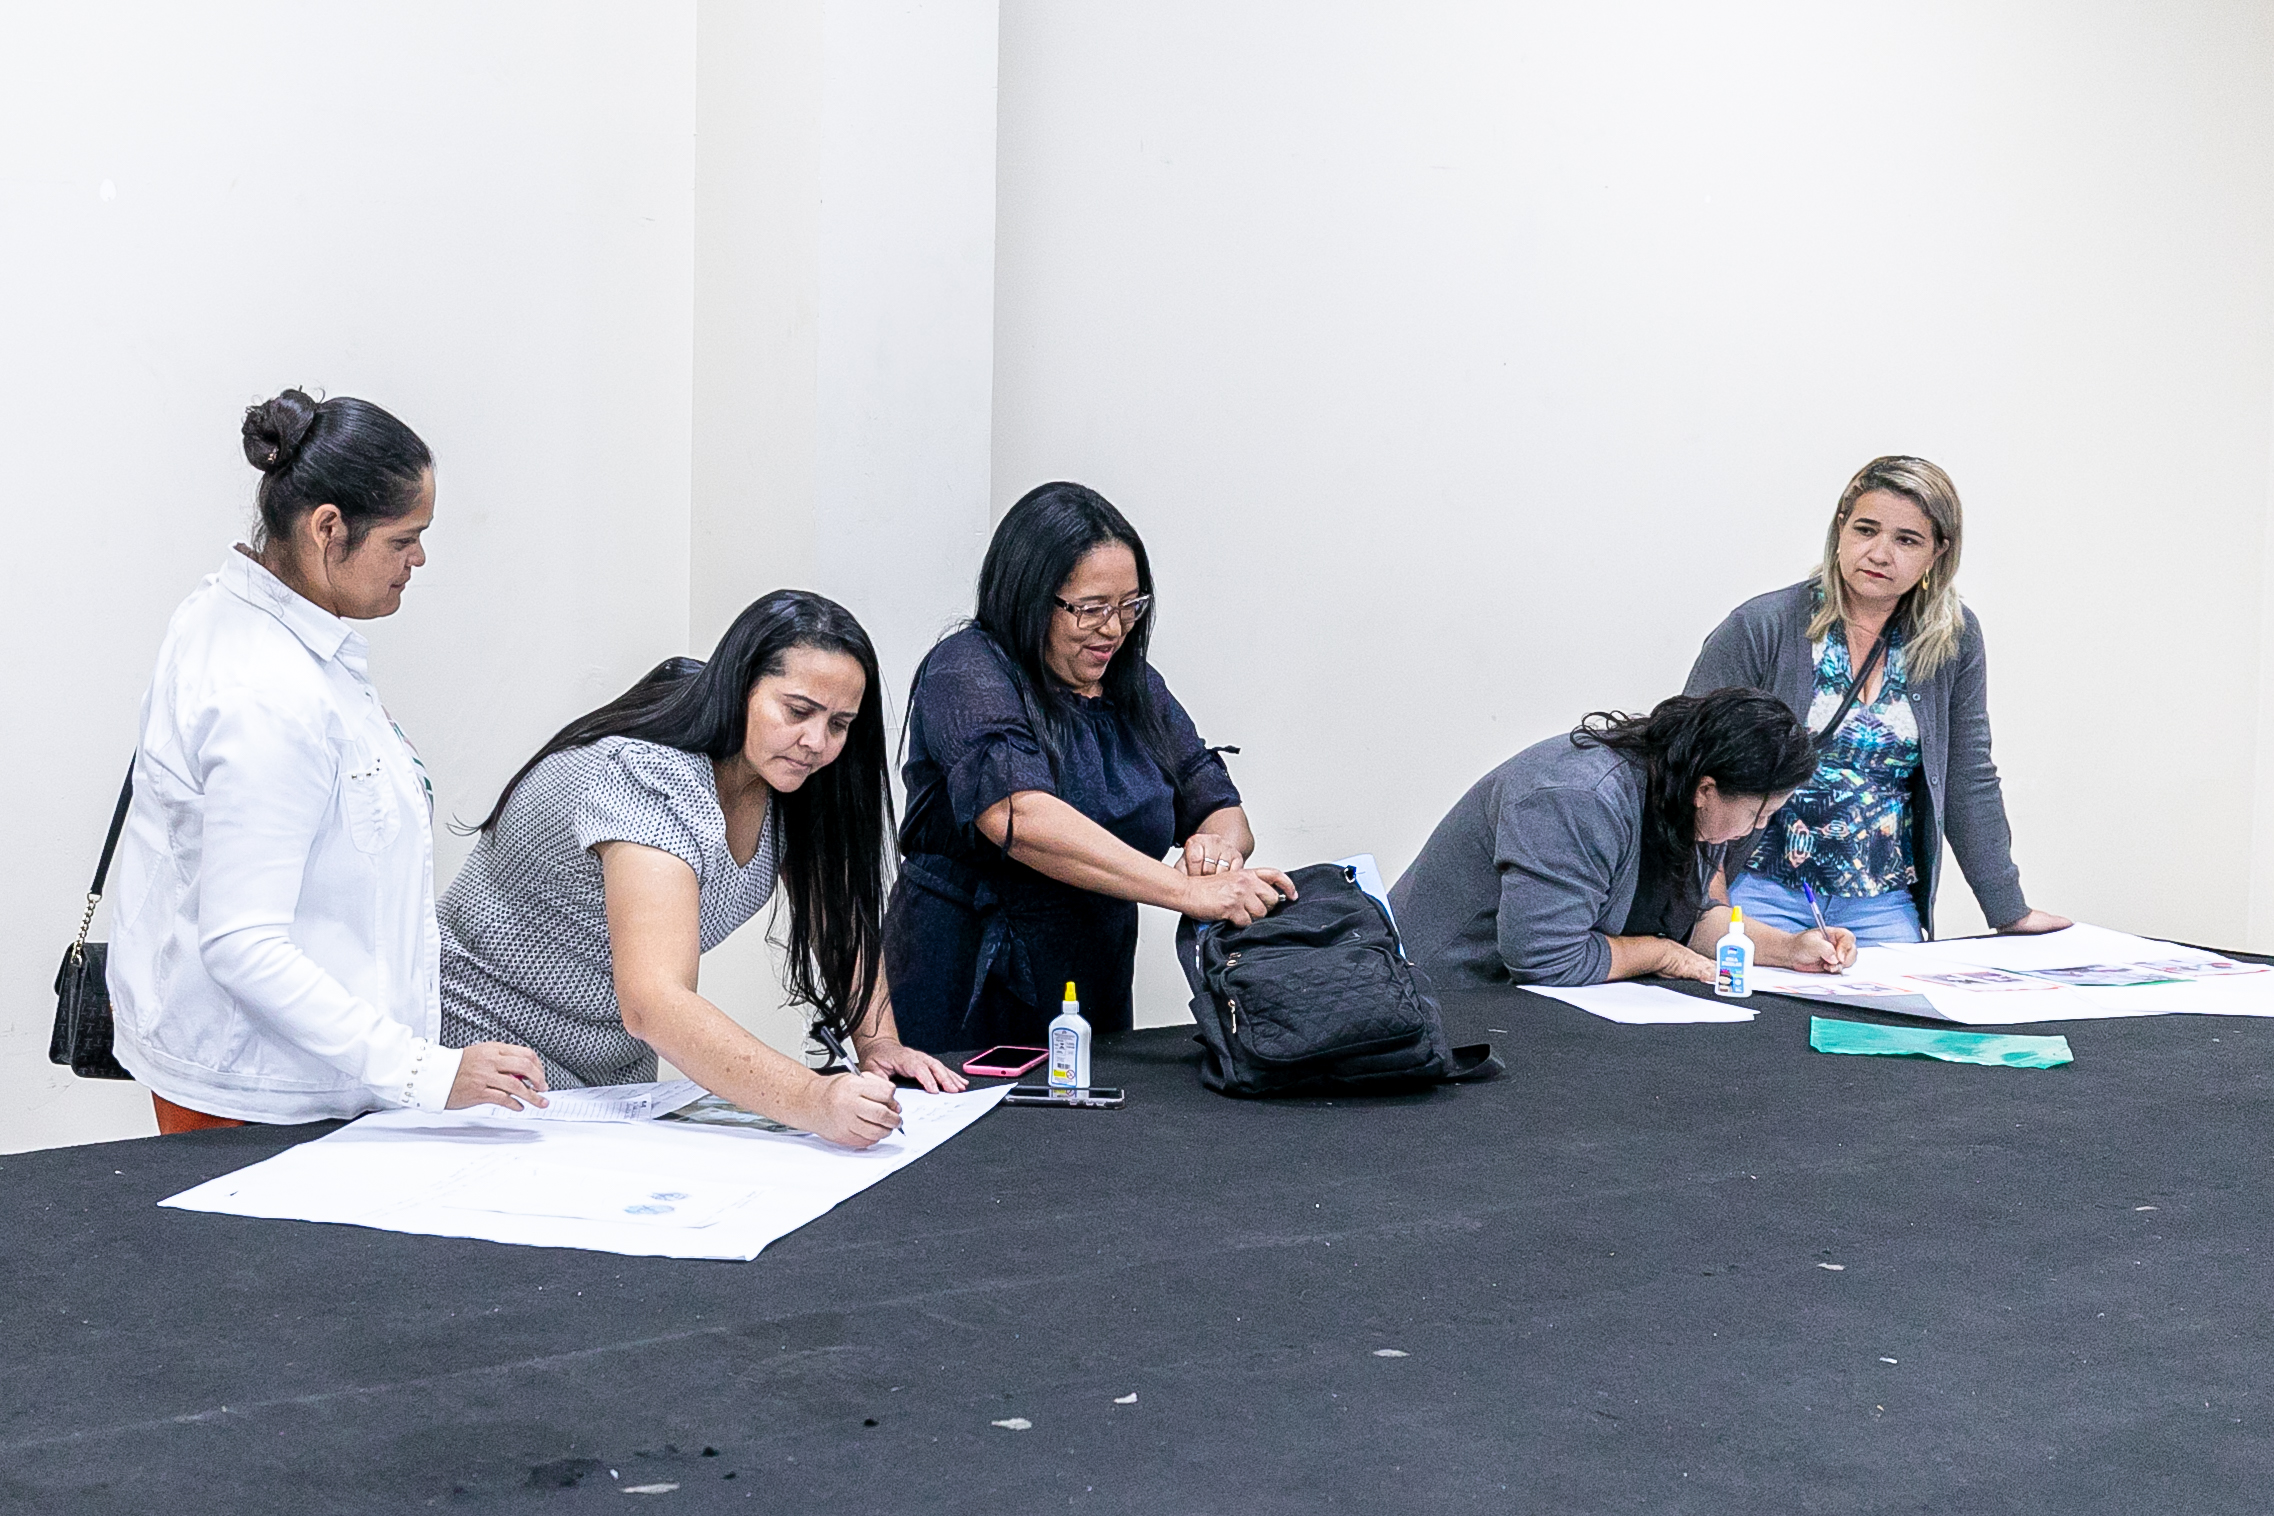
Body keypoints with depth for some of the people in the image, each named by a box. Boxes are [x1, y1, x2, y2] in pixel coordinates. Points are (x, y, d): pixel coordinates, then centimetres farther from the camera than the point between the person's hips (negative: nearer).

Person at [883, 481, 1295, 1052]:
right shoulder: (966, 674, -13)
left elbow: (1220, 810, 8)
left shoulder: (1136, 688, 9)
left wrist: (1219, 847, -18)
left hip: (1097, 995, 6)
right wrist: (1188, 890, -35)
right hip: (965, 999, -6)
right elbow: (1018, 818, -29)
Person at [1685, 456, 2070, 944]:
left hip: (1883, 910, 3)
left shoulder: (1953, 639, 4)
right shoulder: (1761, 628, -5)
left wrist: (2011, 913, 10)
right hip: (1763, 895, -3)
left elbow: (1968, 782, 11)